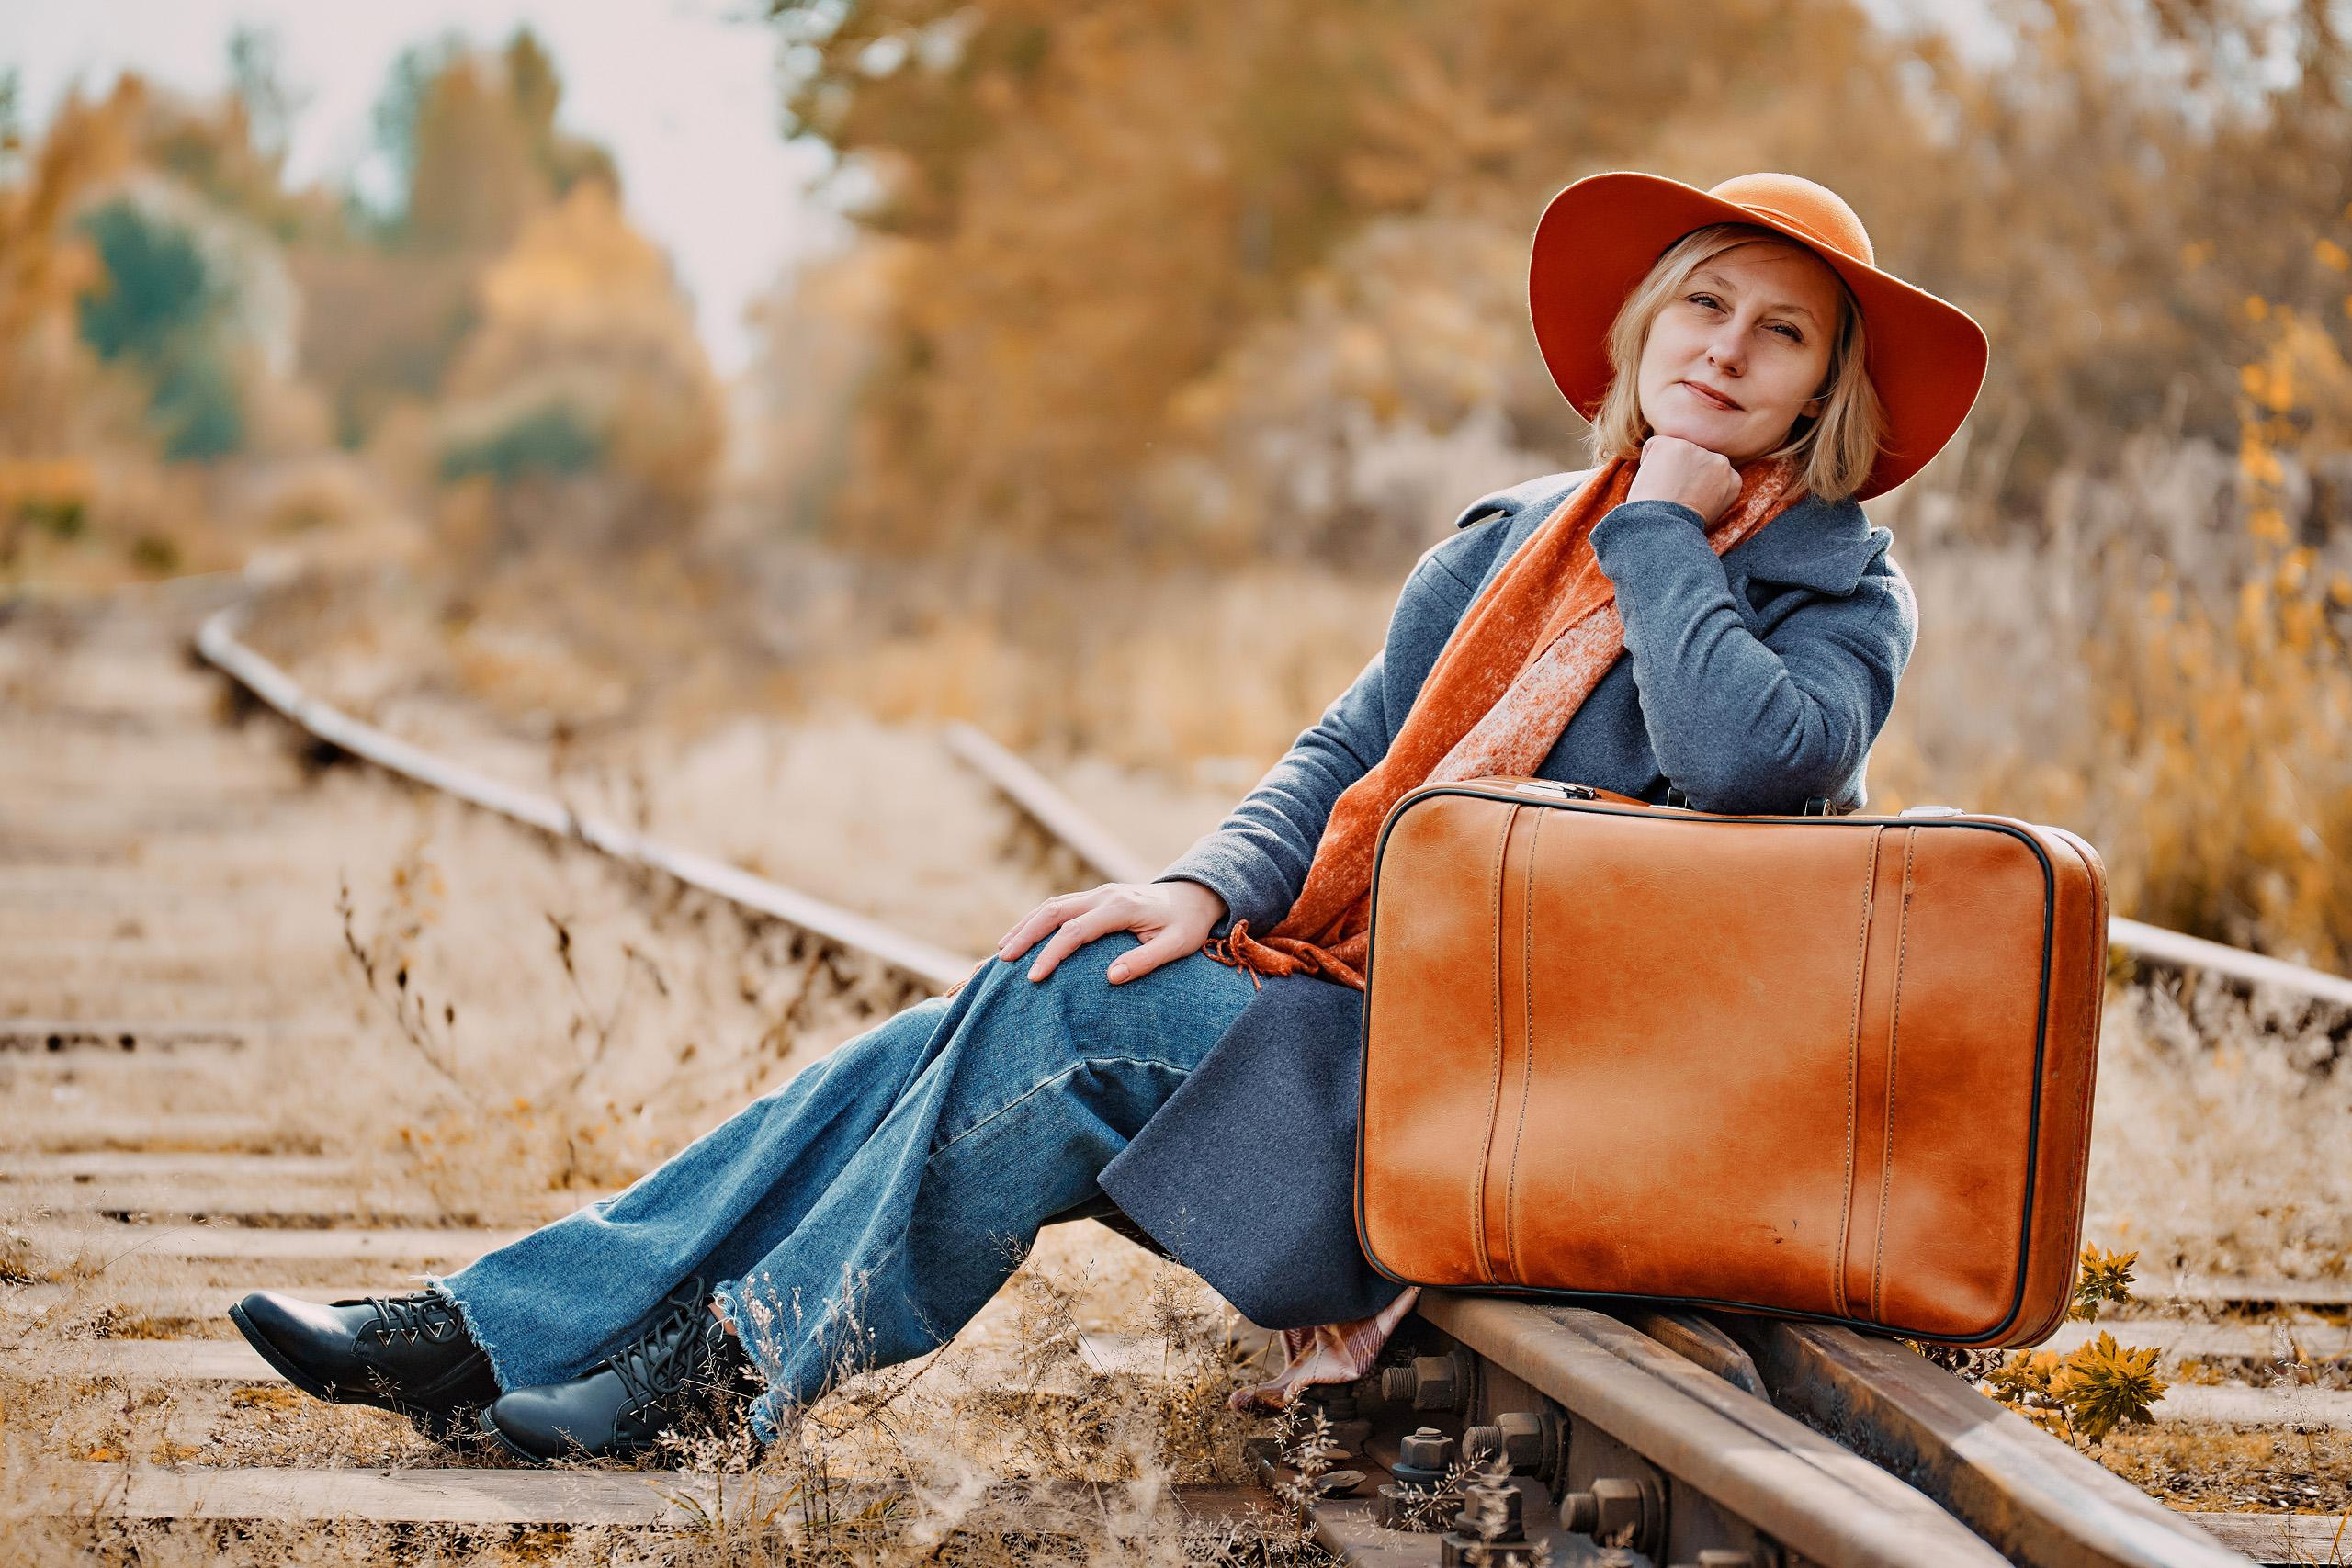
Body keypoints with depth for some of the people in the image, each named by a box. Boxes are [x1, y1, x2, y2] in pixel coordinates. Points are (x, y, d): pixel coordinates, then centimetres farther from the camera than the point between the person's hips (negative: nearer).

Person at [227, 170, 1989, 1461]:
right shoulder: (1513, 538, 15)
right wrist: (1214, 887, -6)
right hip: (1365, 991, 6)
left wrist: (1662, 526, -14)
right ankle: (509, 1329, -12)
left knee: (1069, 1015, -23)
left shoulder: (1842, 587, -4)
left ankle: (732, 1372, -12)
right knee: (978, 1029, -12)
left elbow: (1744, 755, -27)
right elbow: (1352, 750, 13)